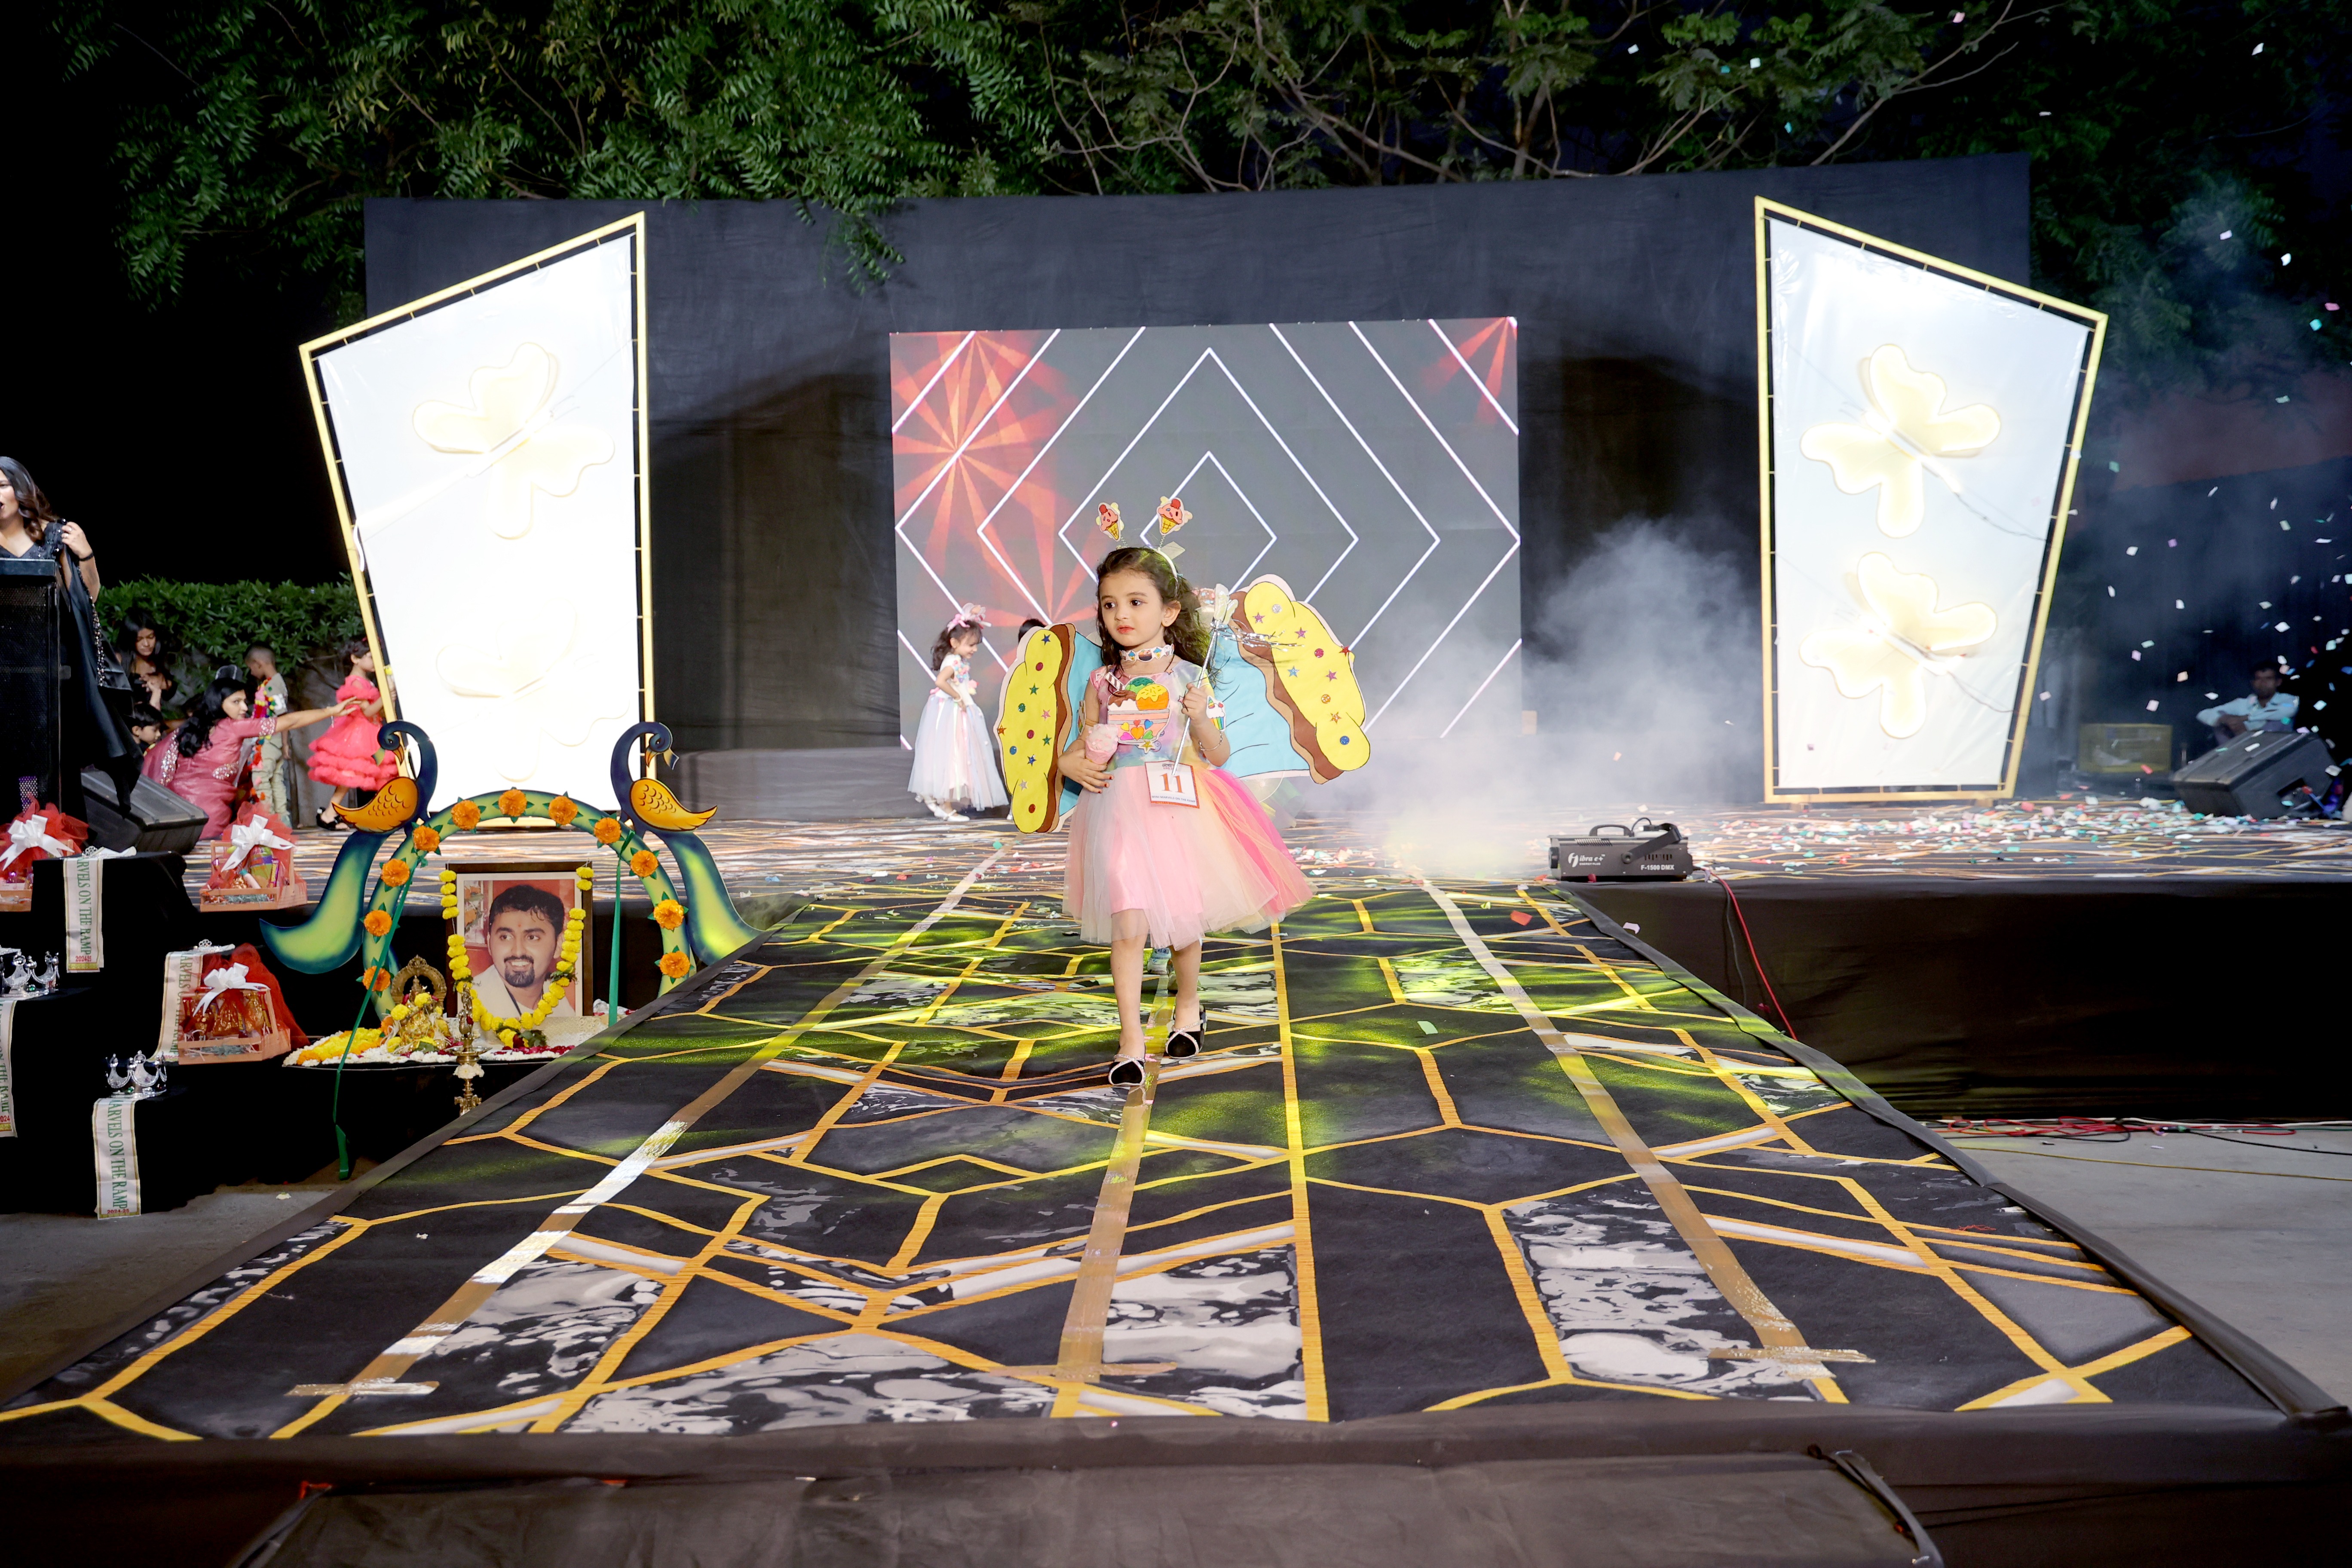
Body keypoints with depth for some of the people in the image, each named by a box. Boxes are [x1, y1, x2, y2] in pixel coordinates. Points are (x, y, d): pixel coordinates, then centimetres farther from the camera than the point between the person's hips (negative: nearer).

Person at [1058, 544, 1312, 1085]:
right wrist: (1070, 763, -4)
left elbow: (1218, 755, 5)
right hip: (1120, 811, 0)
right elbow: (1085, 745, 18)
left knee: (1182, 919, 10)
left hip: (1177, 807, 0)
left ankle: (1188, 1005, 39)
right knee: (1129, 926, -11)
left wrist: (1200, 719, -13)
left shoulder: (1188, 677, 1)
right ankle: (1131, 1038, -4)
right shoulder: (1102, 681, 6)